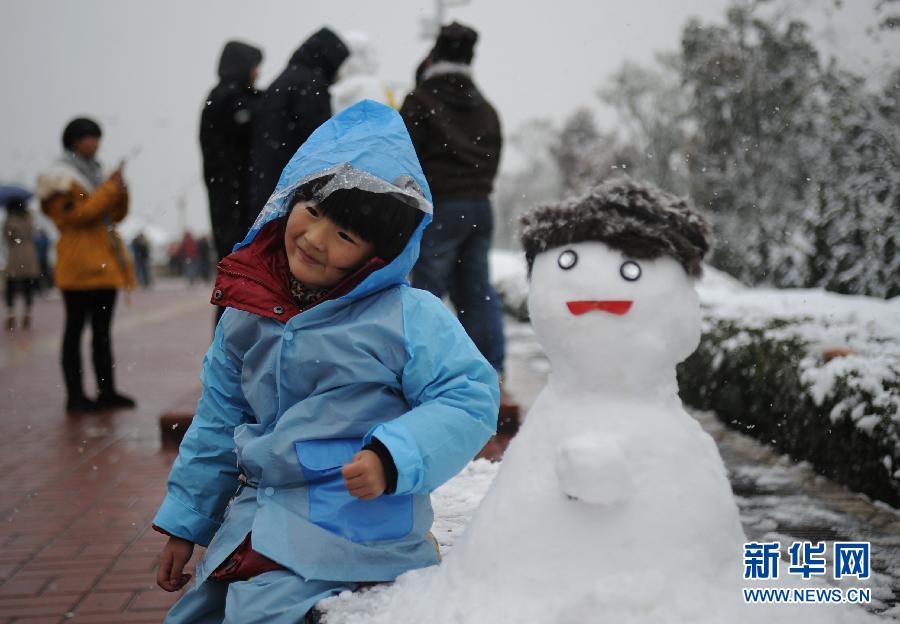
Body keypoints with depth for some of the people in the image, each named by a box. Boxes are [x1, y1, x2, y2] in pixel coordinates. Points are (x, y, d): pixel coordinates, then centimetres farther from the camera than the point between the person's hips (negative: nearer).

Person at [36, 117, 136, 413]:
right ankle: (75, 395, -3)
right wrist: (110, 189, -15)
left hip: (105, 265, 8)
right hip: (80, 266, -8)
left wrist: (120, 192, 0)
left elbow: (115, 215, 18)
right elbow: (80, 214, -16)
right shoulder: (61, 177, -4)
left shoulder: (94, 173, 20)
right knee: (75, 329, -5)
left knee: (102, 330, 9)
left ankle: (106, 391, 13)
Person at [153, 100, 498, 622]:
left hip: (348, 534, -6)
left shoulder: (408, 318, -12)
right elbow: (218, 425, 15)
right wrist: (184, 525, 19)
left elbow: (469, 400, -12)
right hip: (254, 522, 7)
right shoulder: (246, 313, 6)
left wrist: (392, 458, -26)